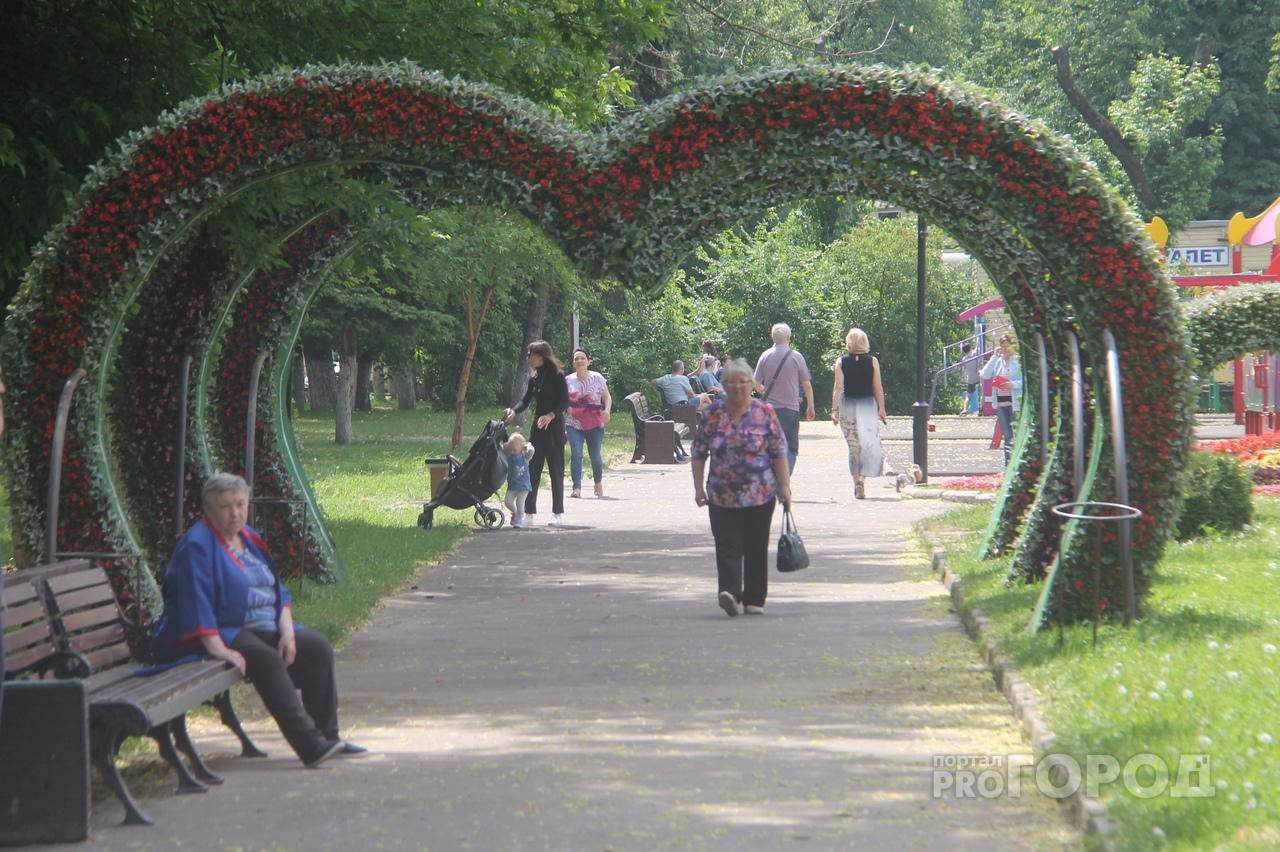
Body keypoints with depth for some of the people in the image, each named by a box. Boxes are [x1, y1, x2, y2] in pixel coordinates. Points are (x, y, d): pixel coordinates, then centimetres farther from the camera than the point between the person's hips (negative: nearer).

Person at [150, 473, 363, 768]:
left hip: (264, 630, 9)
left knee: (317, 646, -8)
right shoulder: (197, 546, -12)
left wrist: (287, 631, -2)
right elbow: (196, 604, -22)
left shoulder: (248, 539, 15)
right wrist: (217, 649, -30)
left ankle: (327, 735, -4)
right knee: (267, 660, -33)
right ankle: (310, 745, -37)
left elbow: (277, 589, 15)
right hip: (223, 634, -9)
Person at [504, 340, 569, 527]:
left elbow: (565, 402, -13)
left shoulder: (557, 376, -9)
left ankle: (558, 514, 5)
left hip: (554, 427, -7)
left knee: (556, 470, -1)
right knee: (532, 469, 4)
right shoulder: (535, 378, 11)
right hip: (538, 426, 7)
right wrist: (514, 411, -10)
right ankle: (529, 512, 7)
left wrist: (551, 415, -28)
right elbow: (526, 400, 10)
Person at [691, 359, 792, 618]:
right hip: (722, 496, 0)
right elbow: (698, 453, 7)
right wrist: (699, 488, 1)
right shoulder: (711, 414, 3)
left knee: (756, 548, 7)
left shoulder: (765, 412, 0)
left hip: (760, 495, 0)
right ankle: (730, 591, -23)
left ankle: (755, 599, 16)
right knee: (728, 547, -12)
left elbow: (779, 452, 2)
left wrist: (784, 485, -4)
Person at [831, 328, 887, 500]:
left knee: (854, 447, 13)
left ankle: (856, 483, 15)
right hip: (868, 405, -1)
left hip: (847, 405, 1)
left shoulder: (841, 361, -3)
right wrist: (881, 409, 6)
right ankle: (862, 479, -19)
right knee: (870, 445, 0)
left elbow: (838, 387, -9)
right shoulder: (872, 361, -4)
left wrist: (834, 409, -8)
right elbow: (878, 388, -3)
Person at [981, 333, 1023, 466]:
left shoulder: (1019, 361, -2)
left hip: (1015, 402, -6)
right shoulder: (997, 361, 14)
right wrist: (995, 357, -2)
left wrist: (1013, 384, -21)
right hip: (1000, 402, 6)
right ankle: (1008, 464, 12)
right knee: (1007, 436, 9)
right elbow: (985, 375, 0)